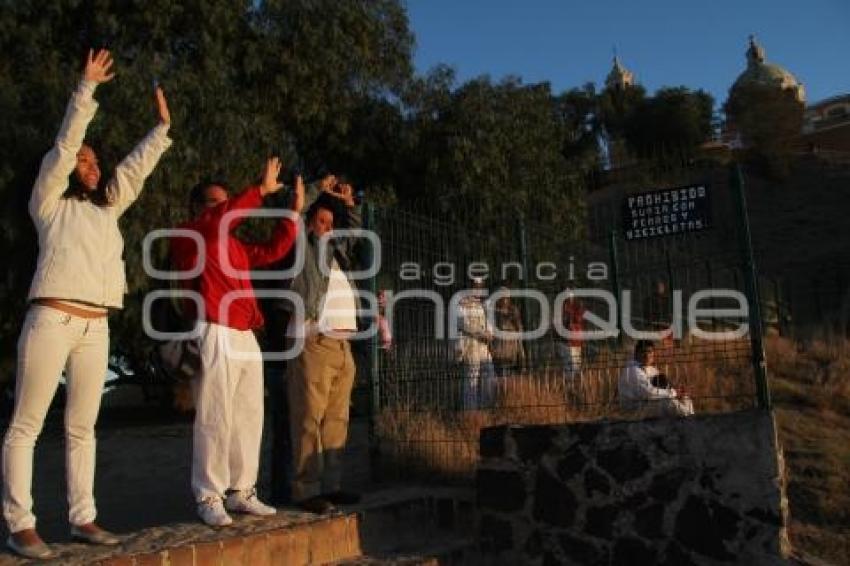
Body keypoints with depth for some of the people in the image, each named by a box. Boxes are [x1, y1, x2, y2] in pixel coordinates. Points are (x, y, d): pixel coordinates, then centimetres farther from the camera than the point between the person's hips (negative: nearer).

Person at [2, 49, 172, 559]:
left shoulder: (108, 208, 20)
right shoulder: (50, 202, 7)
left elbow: (137, 167, 24)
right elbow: (65, 145, 0)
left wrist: (163, 127, 23)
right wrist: (87, 89, -2)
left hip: (96, 328, 6)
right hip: (52, 319, -5)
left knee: (83, 429, 7)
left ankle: (83, 518, 12)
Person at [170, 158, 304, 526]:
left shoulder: (235, 246, 24)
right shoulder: (188, 237, 1)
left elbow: (273, 250, 23)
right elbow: (223, 217, -17)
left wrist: (294, 212, 18)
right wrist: (262, 190, -14)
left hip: (246, 337, 8)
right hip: (216, 336, -8)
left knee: (249, 417, 6)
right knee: (215, 419, -7)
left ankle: (241, 492, 14)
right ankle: (209, 498, 0)